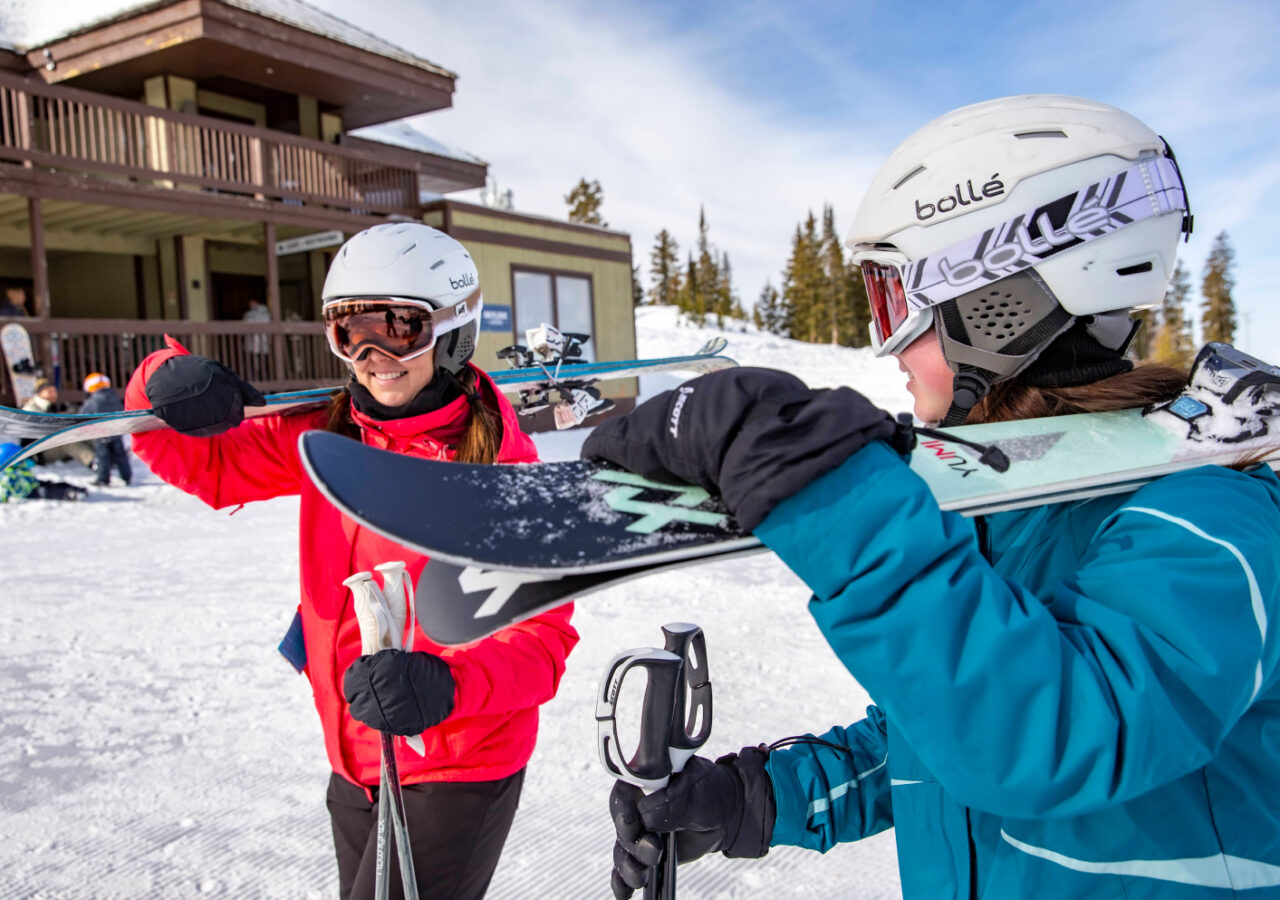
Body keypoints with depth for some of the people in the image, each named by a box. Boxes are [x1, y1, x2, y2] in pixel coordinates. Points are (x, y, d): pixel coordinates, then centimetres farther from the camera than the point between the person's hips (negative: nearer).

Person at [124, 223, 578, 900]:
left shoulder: (498, 463, -19)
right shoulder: (326, 437, -3)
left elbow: (541, 635, -20)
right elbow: (203, 462, 6)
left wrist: (448, 684, -38)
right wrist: (165, 382, -15)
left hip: (457, 773, -6)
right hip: (354, 766, 6)